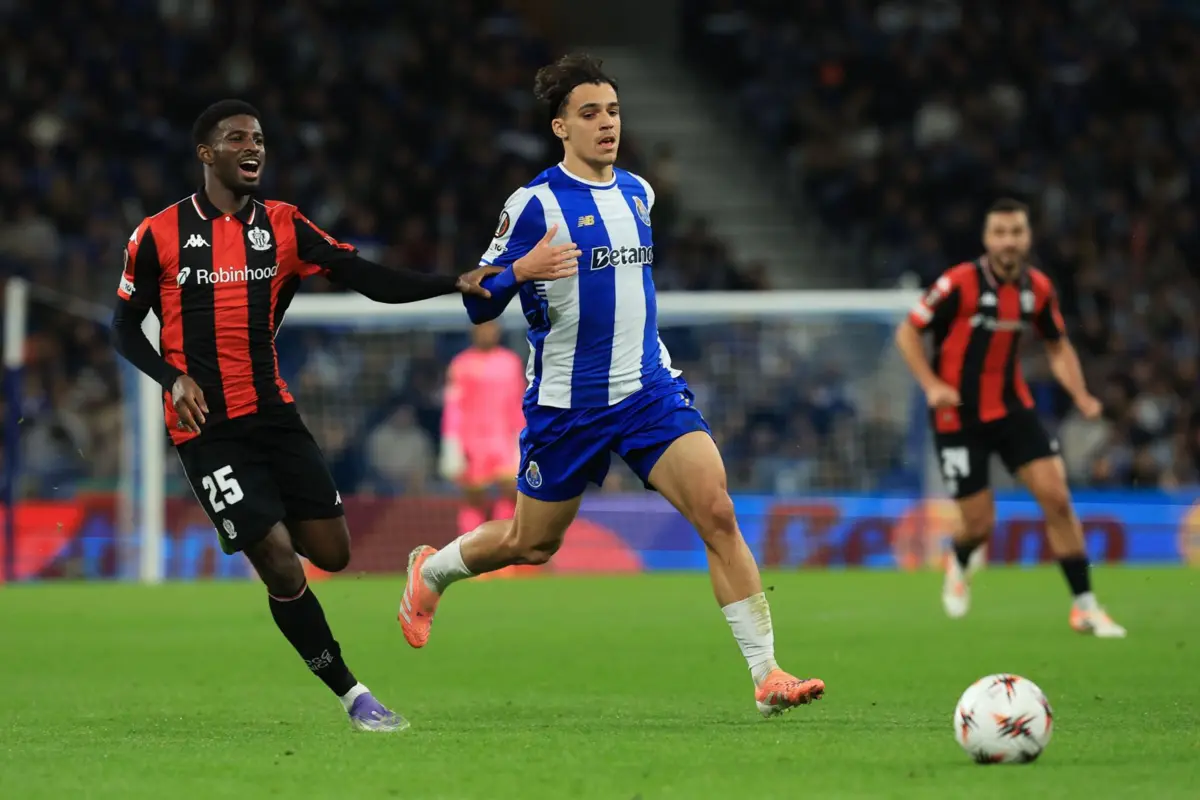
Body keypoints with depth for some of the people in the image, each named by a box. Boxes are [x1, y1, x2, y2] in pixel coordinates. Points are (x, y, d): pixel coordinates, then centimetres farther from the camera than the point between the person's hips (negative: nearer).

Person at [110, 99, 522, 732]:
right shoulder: (159, 235, -3)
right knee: (281, 565, -12)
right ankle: (353, 696, 0)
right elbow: (125, 328, 5)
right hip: (207, 430, -4)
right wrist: (174, 377, -13)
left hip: (274, 415, 4)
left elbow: (372, 281, -4)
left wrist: (457, 283, -17)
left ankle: (260, 530, 36)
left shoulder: (283, 226, 5)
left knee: (331, 554, 2)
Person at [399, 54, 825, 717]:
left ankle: (766, 675, -17)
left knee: (717, 514, -16)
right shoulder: (536, 203, -11)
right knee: (532, 543, 13)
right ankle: (430, 570, 45)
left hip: (649, 390, 4)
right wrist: (522, 271, -30)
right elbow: (477, 305, -11)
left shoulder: (638, 194, 8)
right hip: (566, 405, -4)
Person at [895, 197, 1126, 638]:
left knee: (1057, 497, -11)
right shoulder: (959, 284, -16)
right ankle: (960, 564, 36)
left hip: (1012, 407, 4)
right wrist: (931, 384, -21)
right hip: (959, 416, -4)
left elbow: (1057, 345, 13)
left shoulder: (1037, 288, -2)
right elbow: (907, 332, -8)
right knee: (980, 525, -3)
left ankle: (1085, 606, -2)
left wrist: (1080, 394, -3)